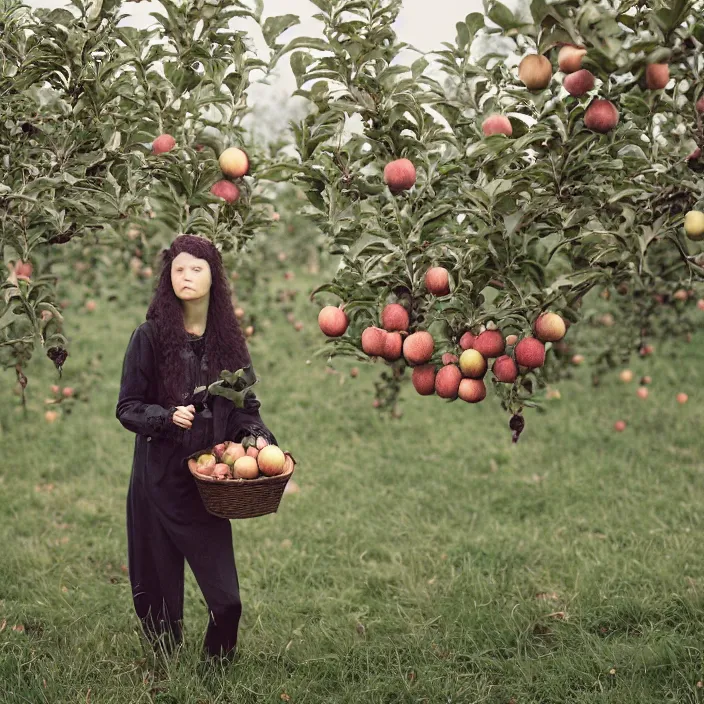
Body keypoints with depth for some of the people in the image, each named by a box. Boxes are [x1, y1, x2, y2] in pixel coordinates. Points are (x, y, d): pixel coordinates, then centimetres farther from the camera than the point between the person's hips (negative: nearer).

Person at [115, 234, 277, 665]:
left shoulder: (229, 339, 5)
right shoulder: (150, 337, -5)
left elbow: (246, 407, 12)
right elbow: (127, 408, -3)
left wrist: (260, 440, -7)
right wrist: (167, 417, -21)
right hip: (158, 481, -2)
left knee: (227, 599, -1)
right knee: (158, 594, 7)